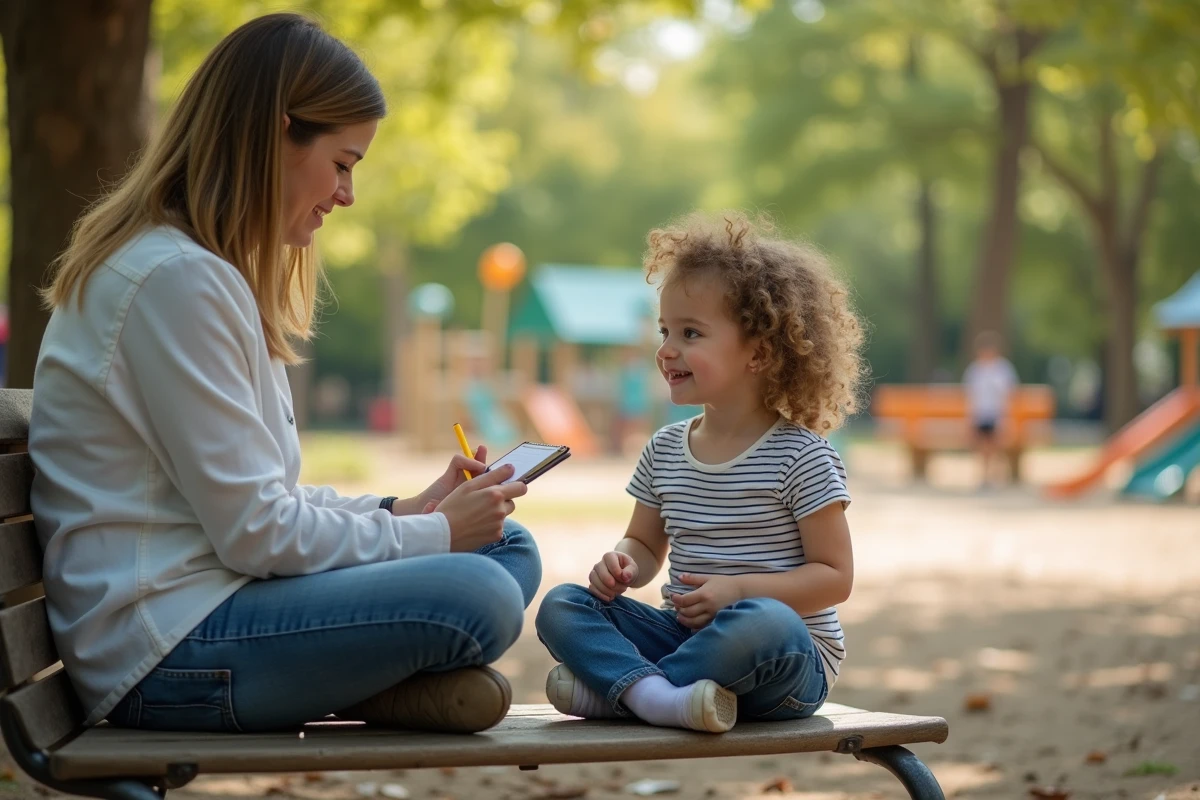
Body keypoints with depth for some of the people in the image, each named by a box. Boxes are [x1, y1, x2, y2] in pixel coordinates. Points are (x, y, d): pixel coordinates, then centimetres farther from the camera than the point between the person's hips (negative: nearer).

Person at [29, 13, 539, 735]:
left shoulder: (208, 272, 17)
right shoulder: (175, 280, -17)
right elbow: (256, 531, -17)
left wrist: (405, 510, 6)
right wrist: (433, 533, -6)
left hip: (210, 600, 11)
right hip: (161, 651, -11)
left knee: (508, 547, 6)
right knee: (476, 598, -27)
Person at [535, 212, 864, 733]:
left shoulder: (799, 456, -8)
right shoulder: (664, 450, 10)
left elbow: (835, 576, -9)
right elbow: (646, 545, 20)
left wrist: (739, 590, -21)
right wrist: (623, 564, -5)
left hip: (788, 664, -5)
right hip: (684, 634, 6)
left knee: (764, 623, -41)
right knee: (561, 607, -13)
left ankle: (609, 686, -29)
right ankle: (656, 696, -39)